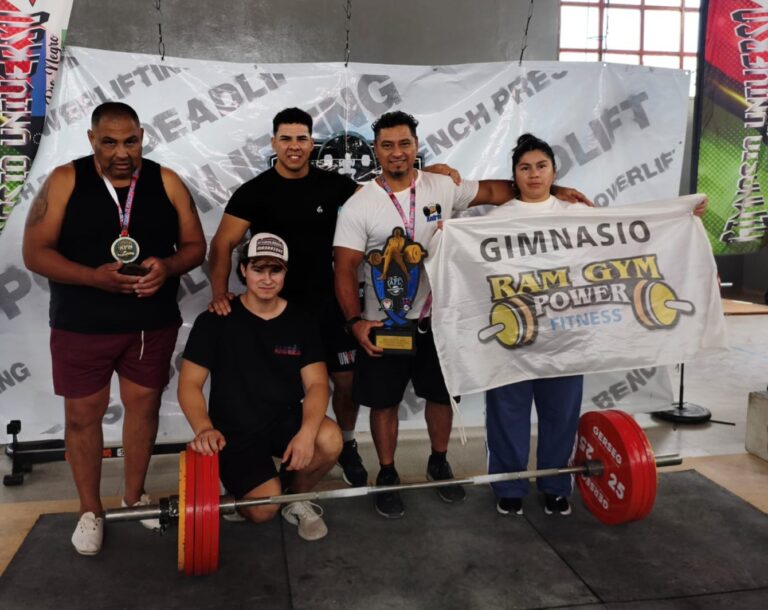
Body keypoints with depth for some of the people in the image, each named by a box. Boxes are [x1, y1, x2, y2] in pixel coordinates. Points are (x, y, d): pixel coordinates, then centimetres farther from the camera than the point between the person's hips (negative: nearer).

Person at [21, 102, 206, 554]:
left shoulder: (167, 183, 0)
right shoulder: (64, 182, -6)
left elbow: (195, 246, 3)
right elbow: (35, 252, -8)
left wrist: (167, 266, -19)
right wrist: (94, 276, -23)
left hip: (153, 322, 2)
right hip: (82, 326, -1)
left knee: (145, 405, 13)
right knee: (82, 414, 7)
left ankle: (136, 495, 34)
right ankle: (90, 510, 27)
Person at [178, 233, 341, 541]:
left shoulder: (300, 322, 1)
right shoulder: (216, 320, -6)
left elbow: (317, 383, -6)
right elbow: (189, 383, -8)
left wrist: (307, 431, -26)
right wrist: (204, 428, -29)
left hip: (285, 420, 3)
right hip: (235, 430, -2)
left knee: (329, 440, -29)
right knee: (264, 508, -23)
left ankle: (297, 500, 3)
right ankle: (239, 491, 16)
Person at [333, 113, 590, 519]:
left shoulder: (443, 188, -4)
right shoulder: (358, 207, -11)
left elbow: (495, 190, 5)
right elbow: (345, 269, -12)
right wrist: (355, 321, -22)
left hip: (436, 318, 3)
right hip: (384, 323, -2)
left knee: (442, 395, 16)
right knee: (384, 402, 8)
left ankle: (439, 464, 39)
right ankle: (387, 475, 27)